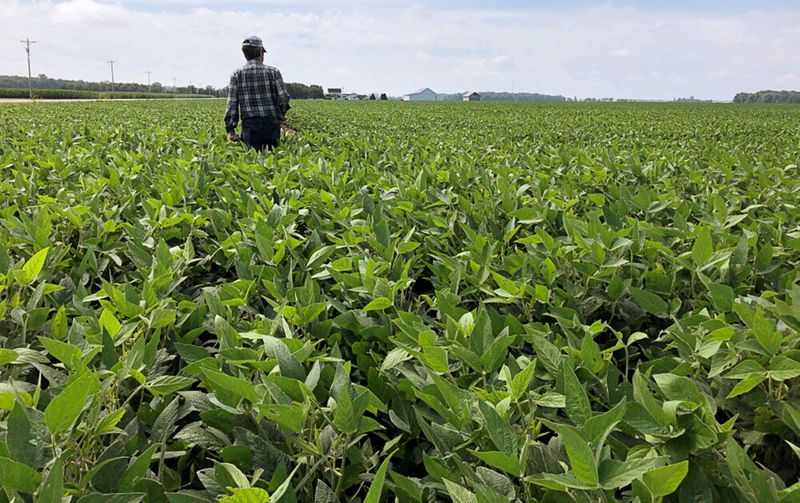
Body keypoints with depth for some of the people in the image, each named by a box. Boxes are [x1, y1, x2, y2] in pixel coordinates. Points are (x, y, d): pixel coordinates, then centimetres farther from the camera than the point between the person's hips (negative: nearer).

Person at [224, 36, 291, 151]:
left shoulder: (237, 75, 6)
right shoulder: (273, 72, 4)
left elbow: (232, 104, 0)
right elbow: (284, 98, -3)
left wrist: (230, 129, -1)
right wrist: (280, 116, 16)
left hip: (250, 125, 0)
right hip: (271, 124, 0)